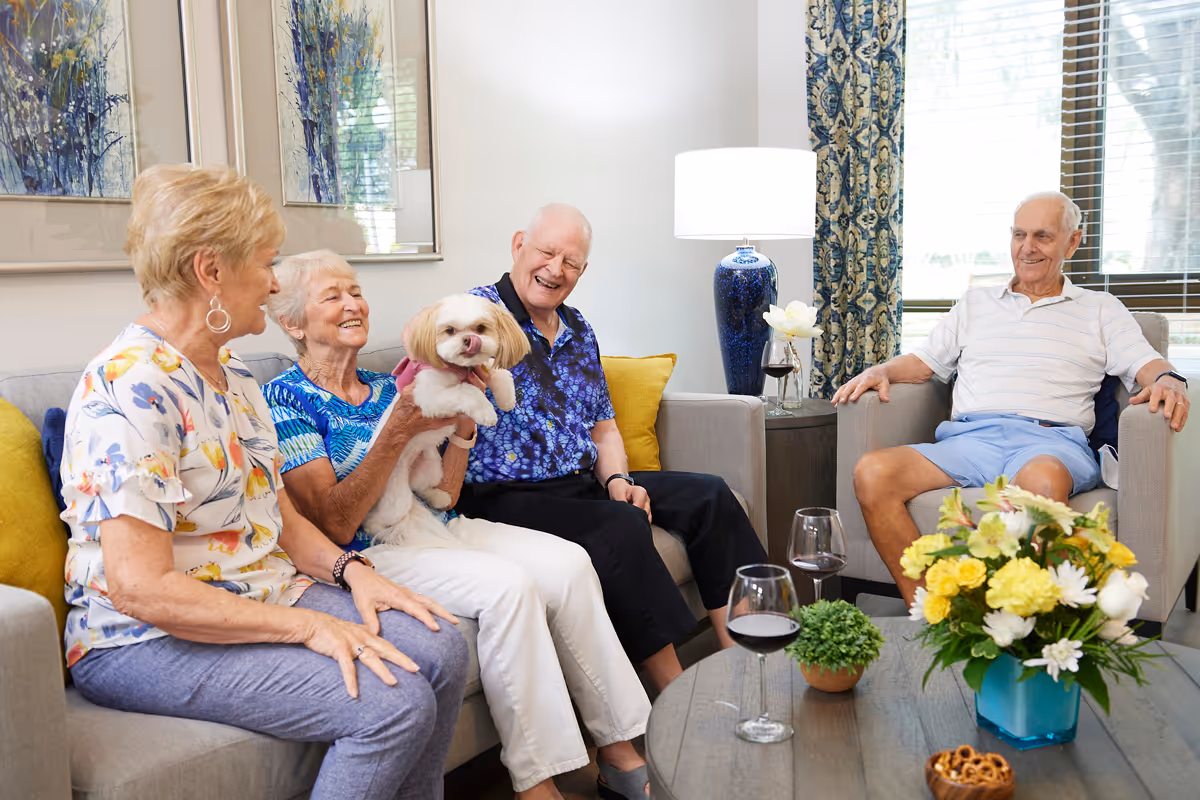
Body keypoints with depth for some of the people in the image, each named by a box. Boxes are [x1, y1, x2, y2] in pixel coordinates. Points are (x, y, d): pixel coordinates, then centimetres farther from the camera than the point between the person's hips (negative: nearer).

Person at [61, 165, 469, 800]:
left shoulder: (232, 373, 10)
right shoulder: (129, 389, -21)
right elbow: (140, 587, -25)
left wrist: (349, 570, -5)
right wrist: (309, 626, -24)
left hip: (262, 594, 9)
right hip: (145, 643, -9)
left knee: (440, 651, -8)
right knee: (394, 703, -23)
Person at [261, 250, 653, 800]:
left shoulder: (387, 389, 17)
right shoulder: (286, 399, -4)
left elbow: (443, 496, 13)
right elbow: (336, 525, -14)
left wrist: (463, 424, -3)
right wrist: (398, 431, -20)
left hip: (437, 528, 7)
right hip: (369, 553, -7)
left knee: (569, 563, -16)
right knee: (508, 585, -30)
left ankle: (621, 753, -9)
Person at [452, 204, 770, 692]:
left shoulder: (578, 331, 16)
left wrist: (617, 479, 1)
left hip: (583, 482, 8)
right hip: (505, 496, -8)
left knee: (707, 496, -3)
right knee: (620, 525, -31)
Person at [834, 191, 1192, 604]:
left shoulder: (1100, 309, 22)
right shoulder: (975, 303, 29)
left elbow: (1146, 365, 10)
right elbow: (925, 360, 26)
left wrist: (1167, 380, -14)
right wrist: (881, 371, 5)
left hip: (1052, 441, -2)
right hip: (969, 439, 3)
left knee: (1043, 479, -43)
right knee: (872, 472, -27)